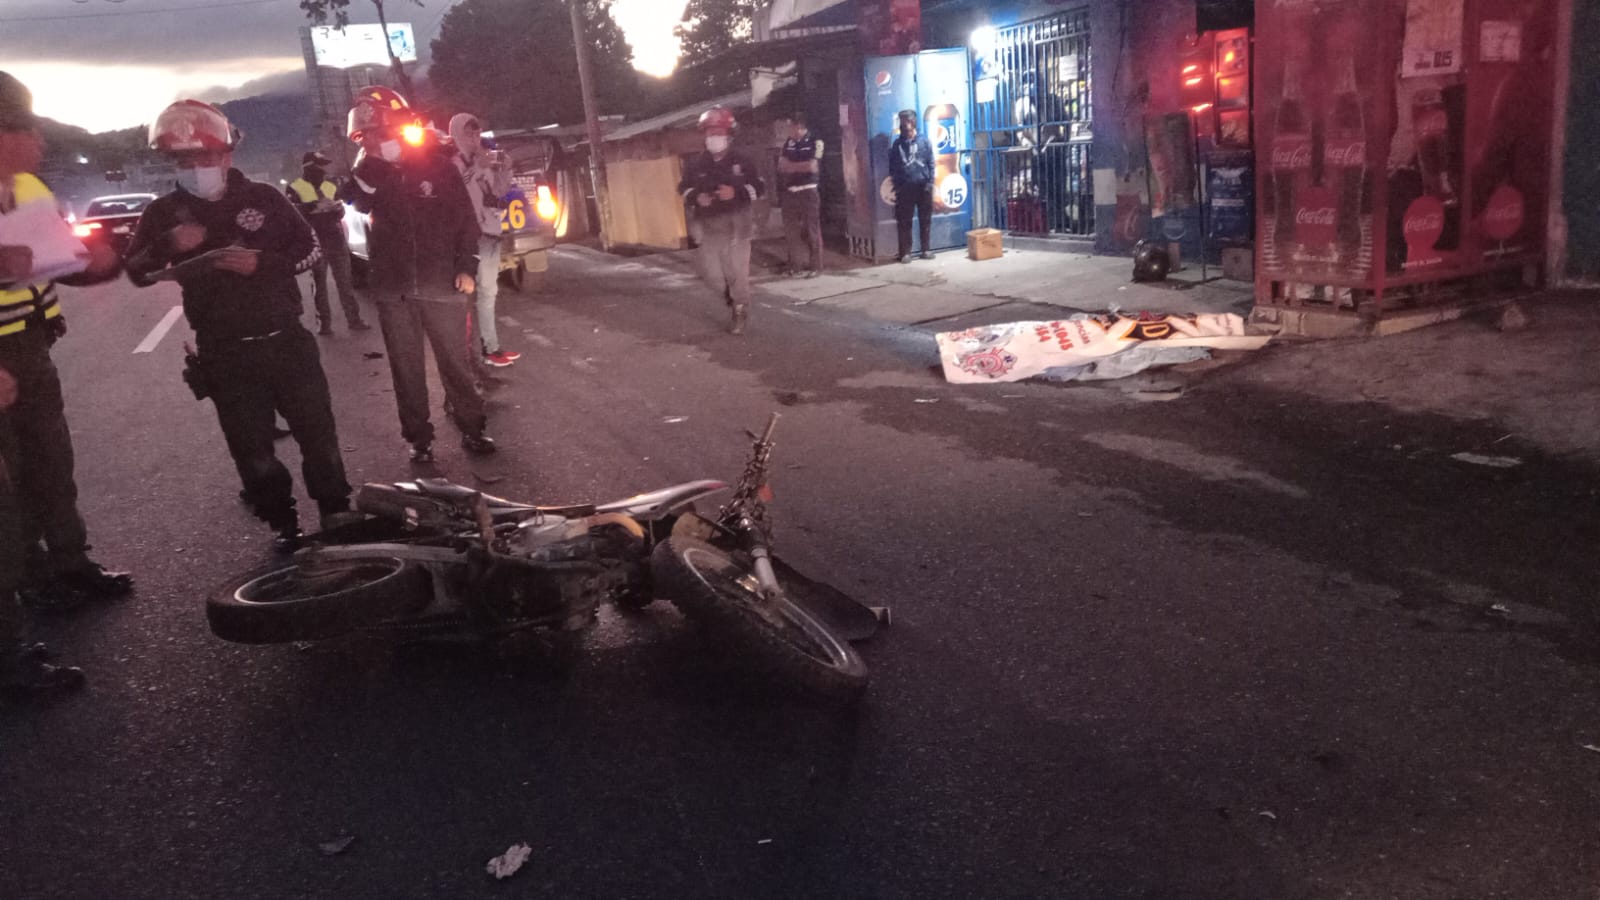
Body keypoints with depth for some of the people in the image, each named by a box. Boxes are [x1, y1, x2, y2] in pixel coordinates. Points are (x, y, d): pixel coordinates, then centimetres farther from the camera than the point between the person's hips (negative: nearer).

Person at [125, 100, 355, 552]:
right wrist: (168, 245, -20)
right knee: (251, 447, 6)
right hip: (223, 354, 1)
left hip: (285, 340, 0)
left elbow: (310, 249, 1)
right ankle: (283, 523, 20)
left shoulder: (263, 198, -1)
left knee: (318, 430, 7)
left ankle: (336, 512, 22)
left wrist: (262, 262, -15)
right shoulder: (164, 213, 1)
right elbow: (136, 273, -2)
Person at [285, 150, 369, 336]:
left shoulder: (331, 187, 16)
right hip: (314, 242, -3)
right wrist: (316, 206, -25)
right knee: (319, 283, 1)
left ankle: (354, 318, 6)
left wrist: (336, 208, -10)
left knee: (344, 281, 4)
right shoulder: (295, 188, 1)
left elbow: (340, 213, 14)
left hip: (336, 239, 4)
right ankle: (323, 322, 4)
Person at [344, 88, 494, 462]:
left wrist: (466, 267, -6)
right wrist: (366, 163, -22)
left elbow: (465, 218, 0)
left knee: (455, 361, 5)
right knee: (406, 367, 7)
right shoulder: (371, 172, 5)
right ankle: (418, 435, 16)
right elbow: (361, 203, -15)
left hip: (441, 284, -2)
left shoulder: (438, 165, -1)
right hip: (392, 289, 3)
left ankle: (471, 427, 17)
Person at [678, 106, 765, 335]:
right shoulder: (696, 163, 3)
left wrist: (737, 192, -16)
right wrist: (696, 198, -10)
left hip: (736, 224, -2)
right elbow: (683, 188, 13)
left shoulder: (740, 161, -2)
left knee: (737, 272, -3)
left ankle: (740, 314, 13)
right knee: (711, 273, 3)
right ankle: (734, 299, 32)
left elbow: (760, 187, 1)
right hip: (708, 226, 3)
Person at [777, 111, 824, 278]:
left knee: (811, 230, -3)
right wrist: (801, 166, -12)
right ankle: (794, 265, 17)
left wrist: (791, 165, -5)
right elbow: (781, 166, 5)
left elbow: (813, 167, -15)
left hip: (808, 191, -6)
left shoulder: (815, 142, -6)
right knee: (791, 230, 8)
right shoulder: (788, 143, 10)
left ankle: (815, 266, 2)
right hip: (790, 192, 6)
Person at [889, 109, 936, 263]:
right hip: (904, 188, 0)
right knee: (904, 222, 0)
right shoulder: (896, 144, 6)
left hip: (923, 186, 0)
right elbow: (892, 167, 7)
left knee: (925, 220, 6)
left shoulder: (924, 142, 3)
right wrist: (896, 185, -2)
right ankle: (905, 252, 5)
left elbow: (931, 163, 2)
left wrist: (930, 182, -7)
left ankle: (926, 249, 15)